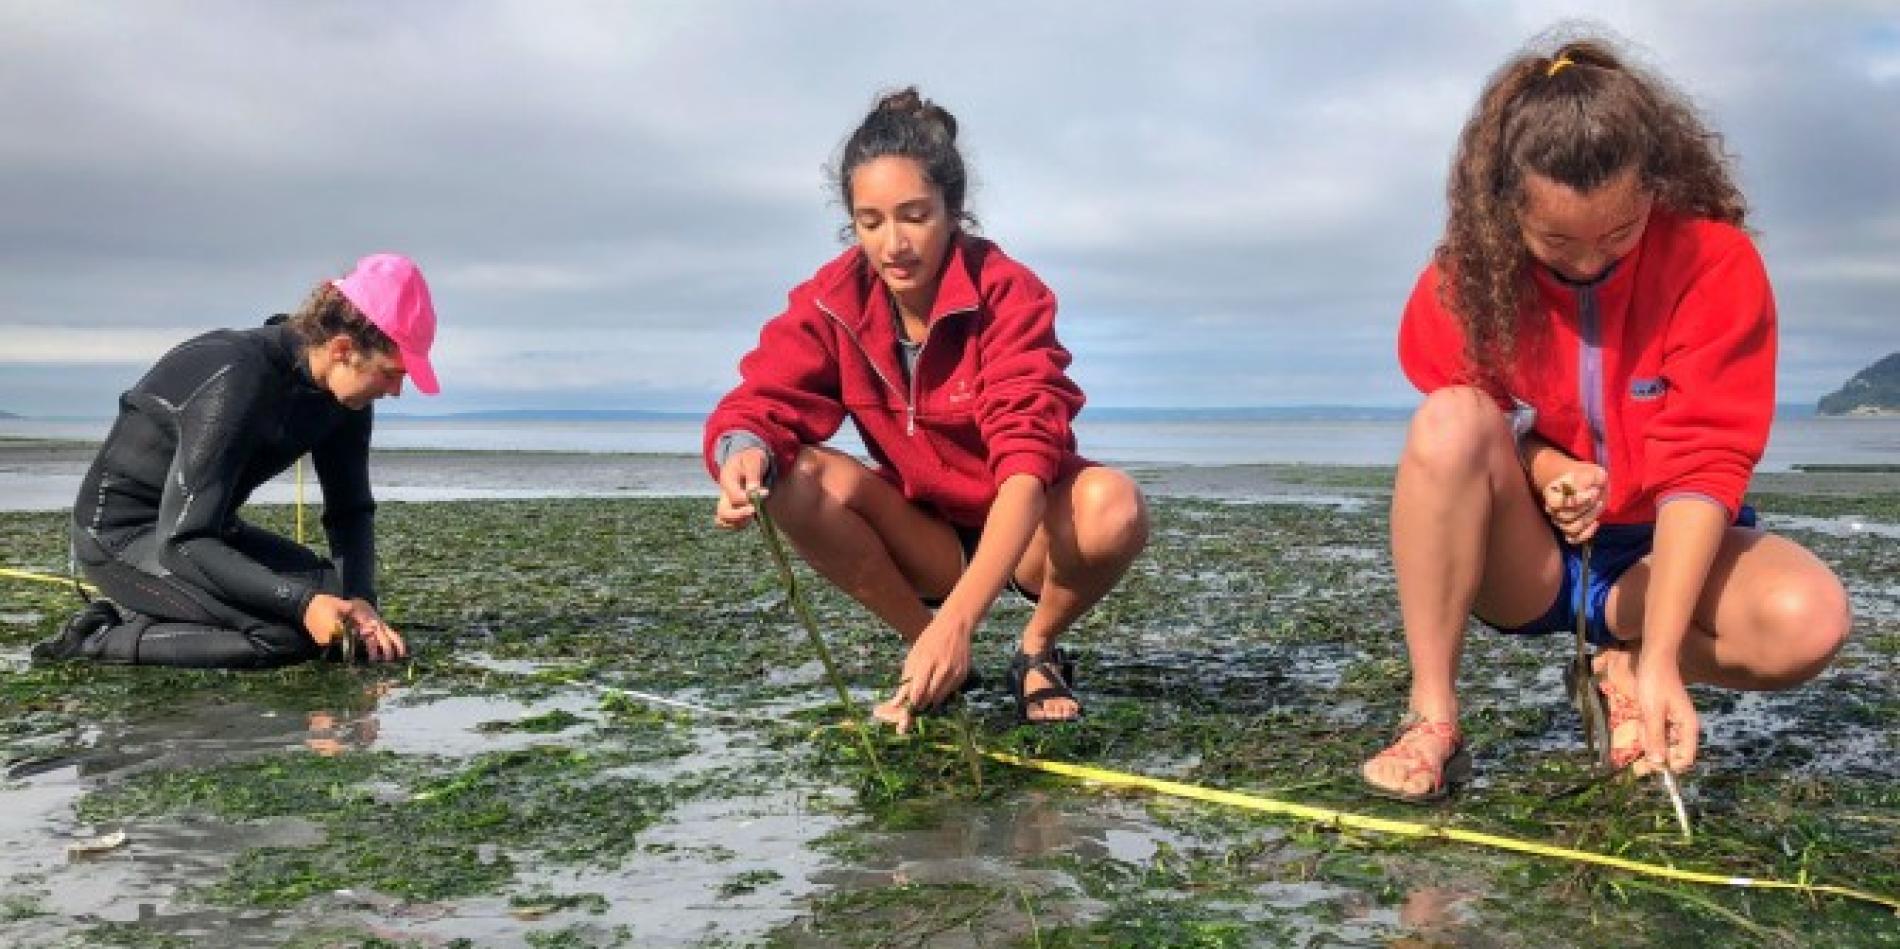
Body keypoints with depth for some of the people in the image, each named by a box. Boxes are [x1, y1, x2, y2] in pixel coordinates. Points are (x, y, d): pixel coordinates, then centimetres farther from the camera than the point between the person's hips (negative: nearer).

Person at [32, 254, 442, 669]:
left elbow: (351, 511, 1)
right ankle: (98, 641, -10)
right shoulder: (238, 382, -31)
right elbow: (179, 541, -32)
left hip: (202, 528, 9)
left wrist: (360, 601, -17)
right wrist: (301, 602, -38)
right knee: (290, 635, -25)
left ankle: (142, 616, 8)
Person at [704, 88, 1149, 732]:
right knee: (794, 480, -24)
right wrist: (746, 451, -45)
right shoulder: (833, 301, -11)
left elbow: (1028, 458, -33)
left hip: (1025, 533, -2)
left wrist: (958, 619, -47)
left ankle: (1038, 651, -2)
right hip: (928, 540, 3)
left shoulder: (1009, 294, -22)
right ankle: (930, 654, -4)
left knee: (1113, 504, -35)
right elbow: (762, 400, -17)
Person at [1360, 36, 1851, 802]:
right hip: (1522, 556, 1)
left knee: (1810, 619, -32)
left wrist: (1657, 659, -32)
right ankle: (1431, 720, -25)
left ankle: (1623, 664, 0)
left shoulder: (1717, 263, -17)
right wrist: (1542, 468, -28)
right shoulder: (1467, 273, -14)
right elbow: (1455, 440, -3)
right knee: (1450, 424, -31)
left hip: (1661, 550, 0)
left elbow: (1704, 461, -22)